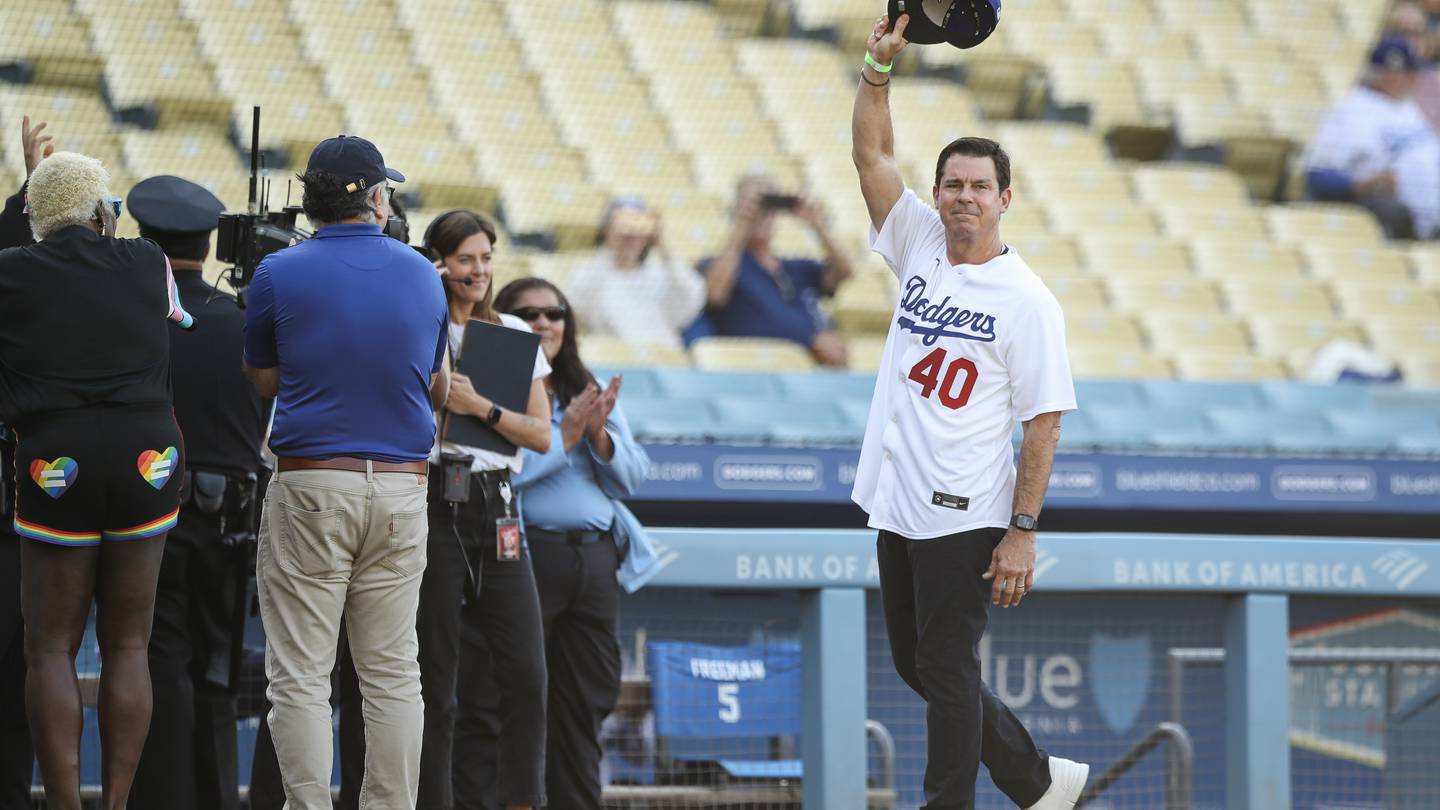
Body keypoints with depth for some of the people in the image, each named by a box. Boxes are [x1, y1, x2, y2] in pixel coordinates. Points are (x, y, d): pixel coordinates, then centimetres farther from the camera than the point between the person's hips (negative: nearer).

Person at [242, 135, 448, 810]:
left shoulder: (280, 274, -5)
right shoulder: (421, 275, 5)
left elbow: (261, 381, 5)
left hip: (309, 489, -3)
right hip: (401, 487, 3)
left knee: (300, 676, -1)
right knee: (393, 673, 9)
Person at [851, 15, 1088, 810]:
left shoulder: (1027, 300, -8)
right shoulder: (920, 248, 8)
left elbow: (1043, 423, -10)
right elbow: (872, 155, 4)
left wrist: (1023, 531, -16)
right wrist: (878, 69, -10)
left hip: (964, 517, -7)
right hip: (897, 505, 7)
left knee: (947, 672, -5)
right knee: (917, 666, 13)